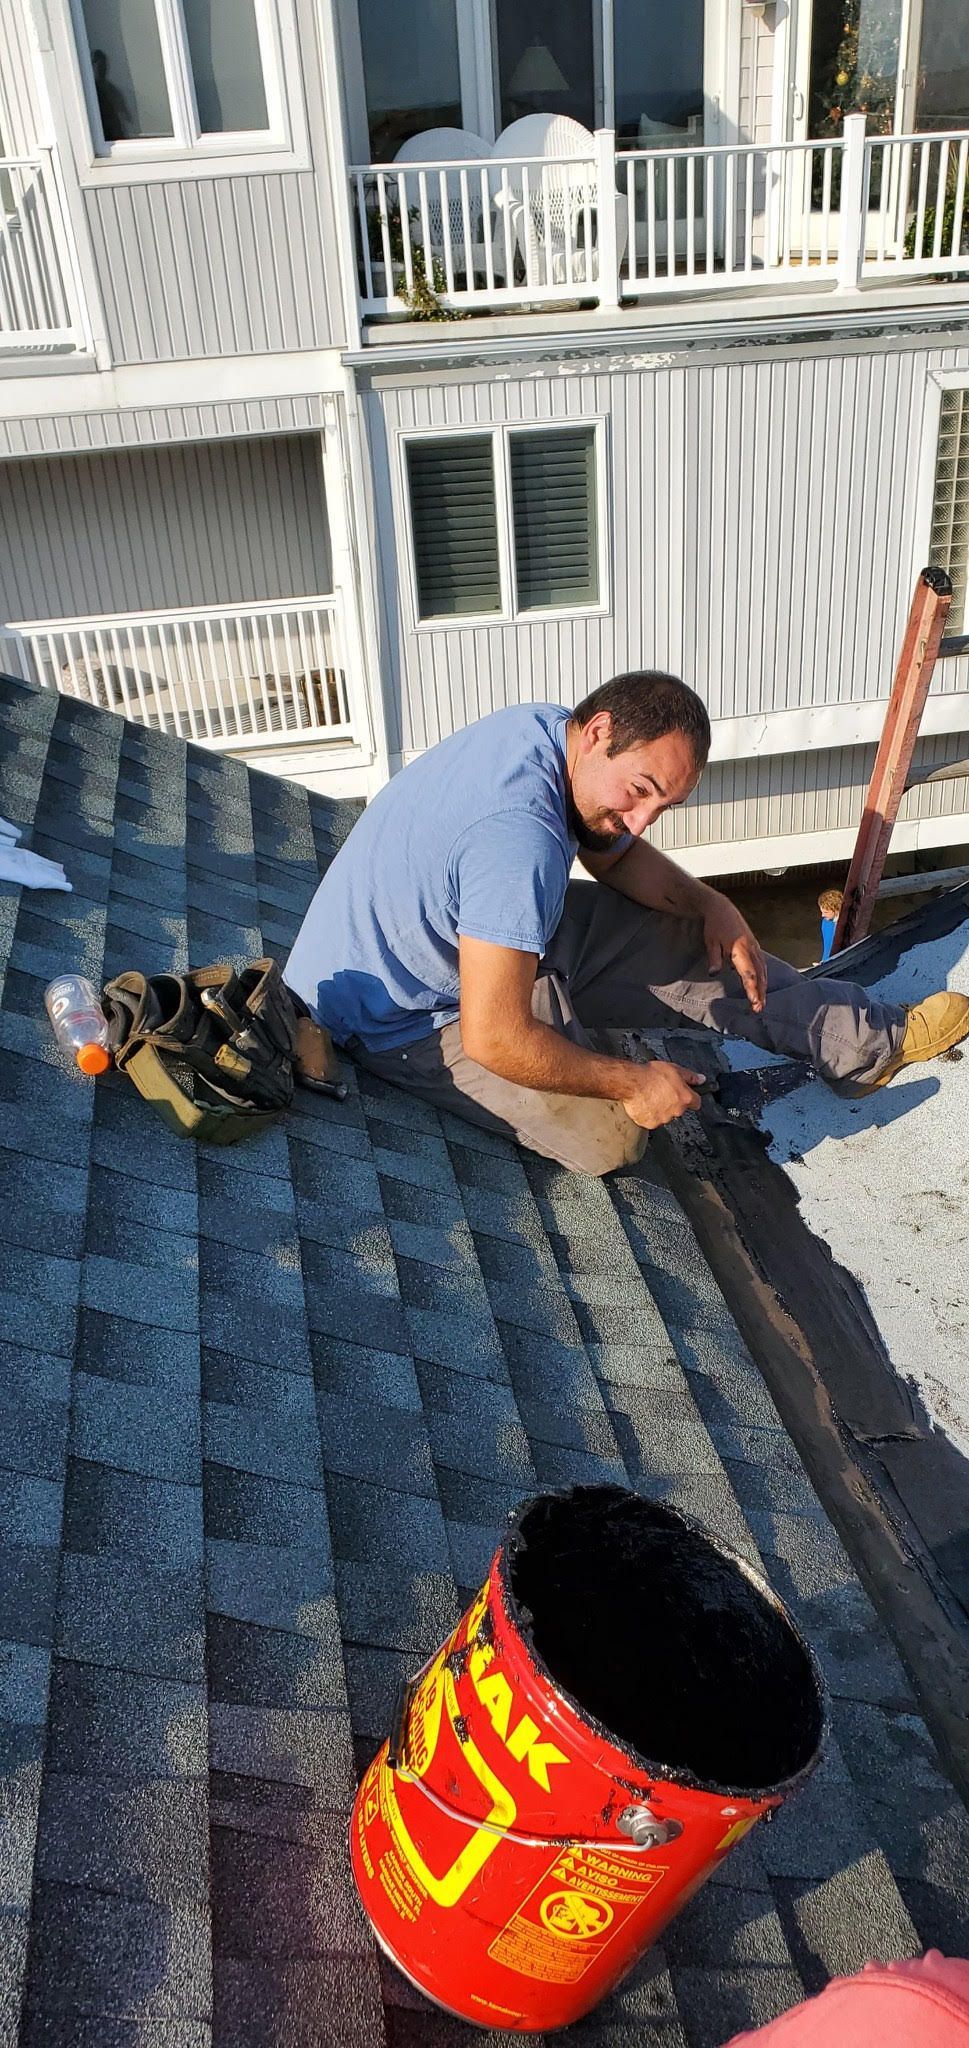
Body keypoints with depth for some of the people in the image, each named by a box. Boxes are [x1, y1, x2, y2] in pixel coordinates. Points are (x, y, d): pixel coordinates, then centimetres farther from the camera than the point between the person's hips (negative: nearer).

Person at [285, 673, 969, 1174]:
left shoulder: (550, 727, -9)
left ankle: (873, 1039, 18)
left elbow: (614, 853, 11)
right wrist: (633, 1082, -23)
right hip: (407, 1017, -9)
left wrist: (709, 904, -4)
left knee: (684, 944, 7)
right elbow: (496, 1041, -37)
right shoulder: (520, 836, -38)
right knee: (609, 1133, -26)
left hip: (480, 932, 9)